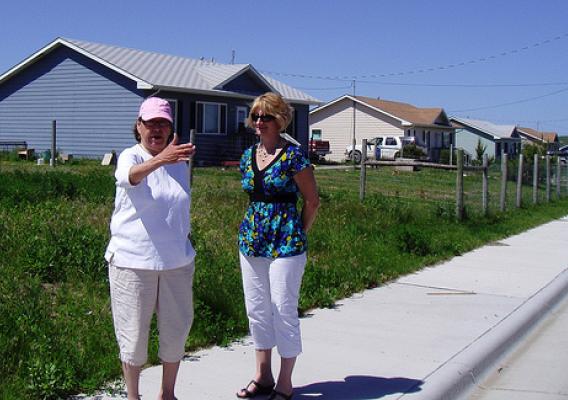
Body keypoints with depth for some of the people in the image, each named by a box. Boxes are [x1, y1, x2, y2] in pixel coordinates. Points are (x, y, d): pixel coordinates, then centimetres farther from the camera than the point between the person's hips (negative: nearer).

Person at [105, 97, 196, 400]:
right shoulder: (130, 157, -8)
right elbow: (129, 177, -34)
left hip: (177, 261, 5)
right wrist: (159, 160, -53)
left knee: (176, 330, 12)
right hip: (133, 262, -5)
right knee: (134, 333, 4)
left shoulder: (179, 162, 7)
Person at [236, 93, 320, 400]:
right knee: (256, 308, 12)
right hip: (251, 242, 7)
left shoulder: (293, 155, -10)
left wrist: (297, 235, -1)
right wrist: (254, 228, 14)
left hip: (285, 245, -7)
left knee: (283, 310, -1)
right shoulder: (248, 156, 10)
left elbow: (312, 201, -5)